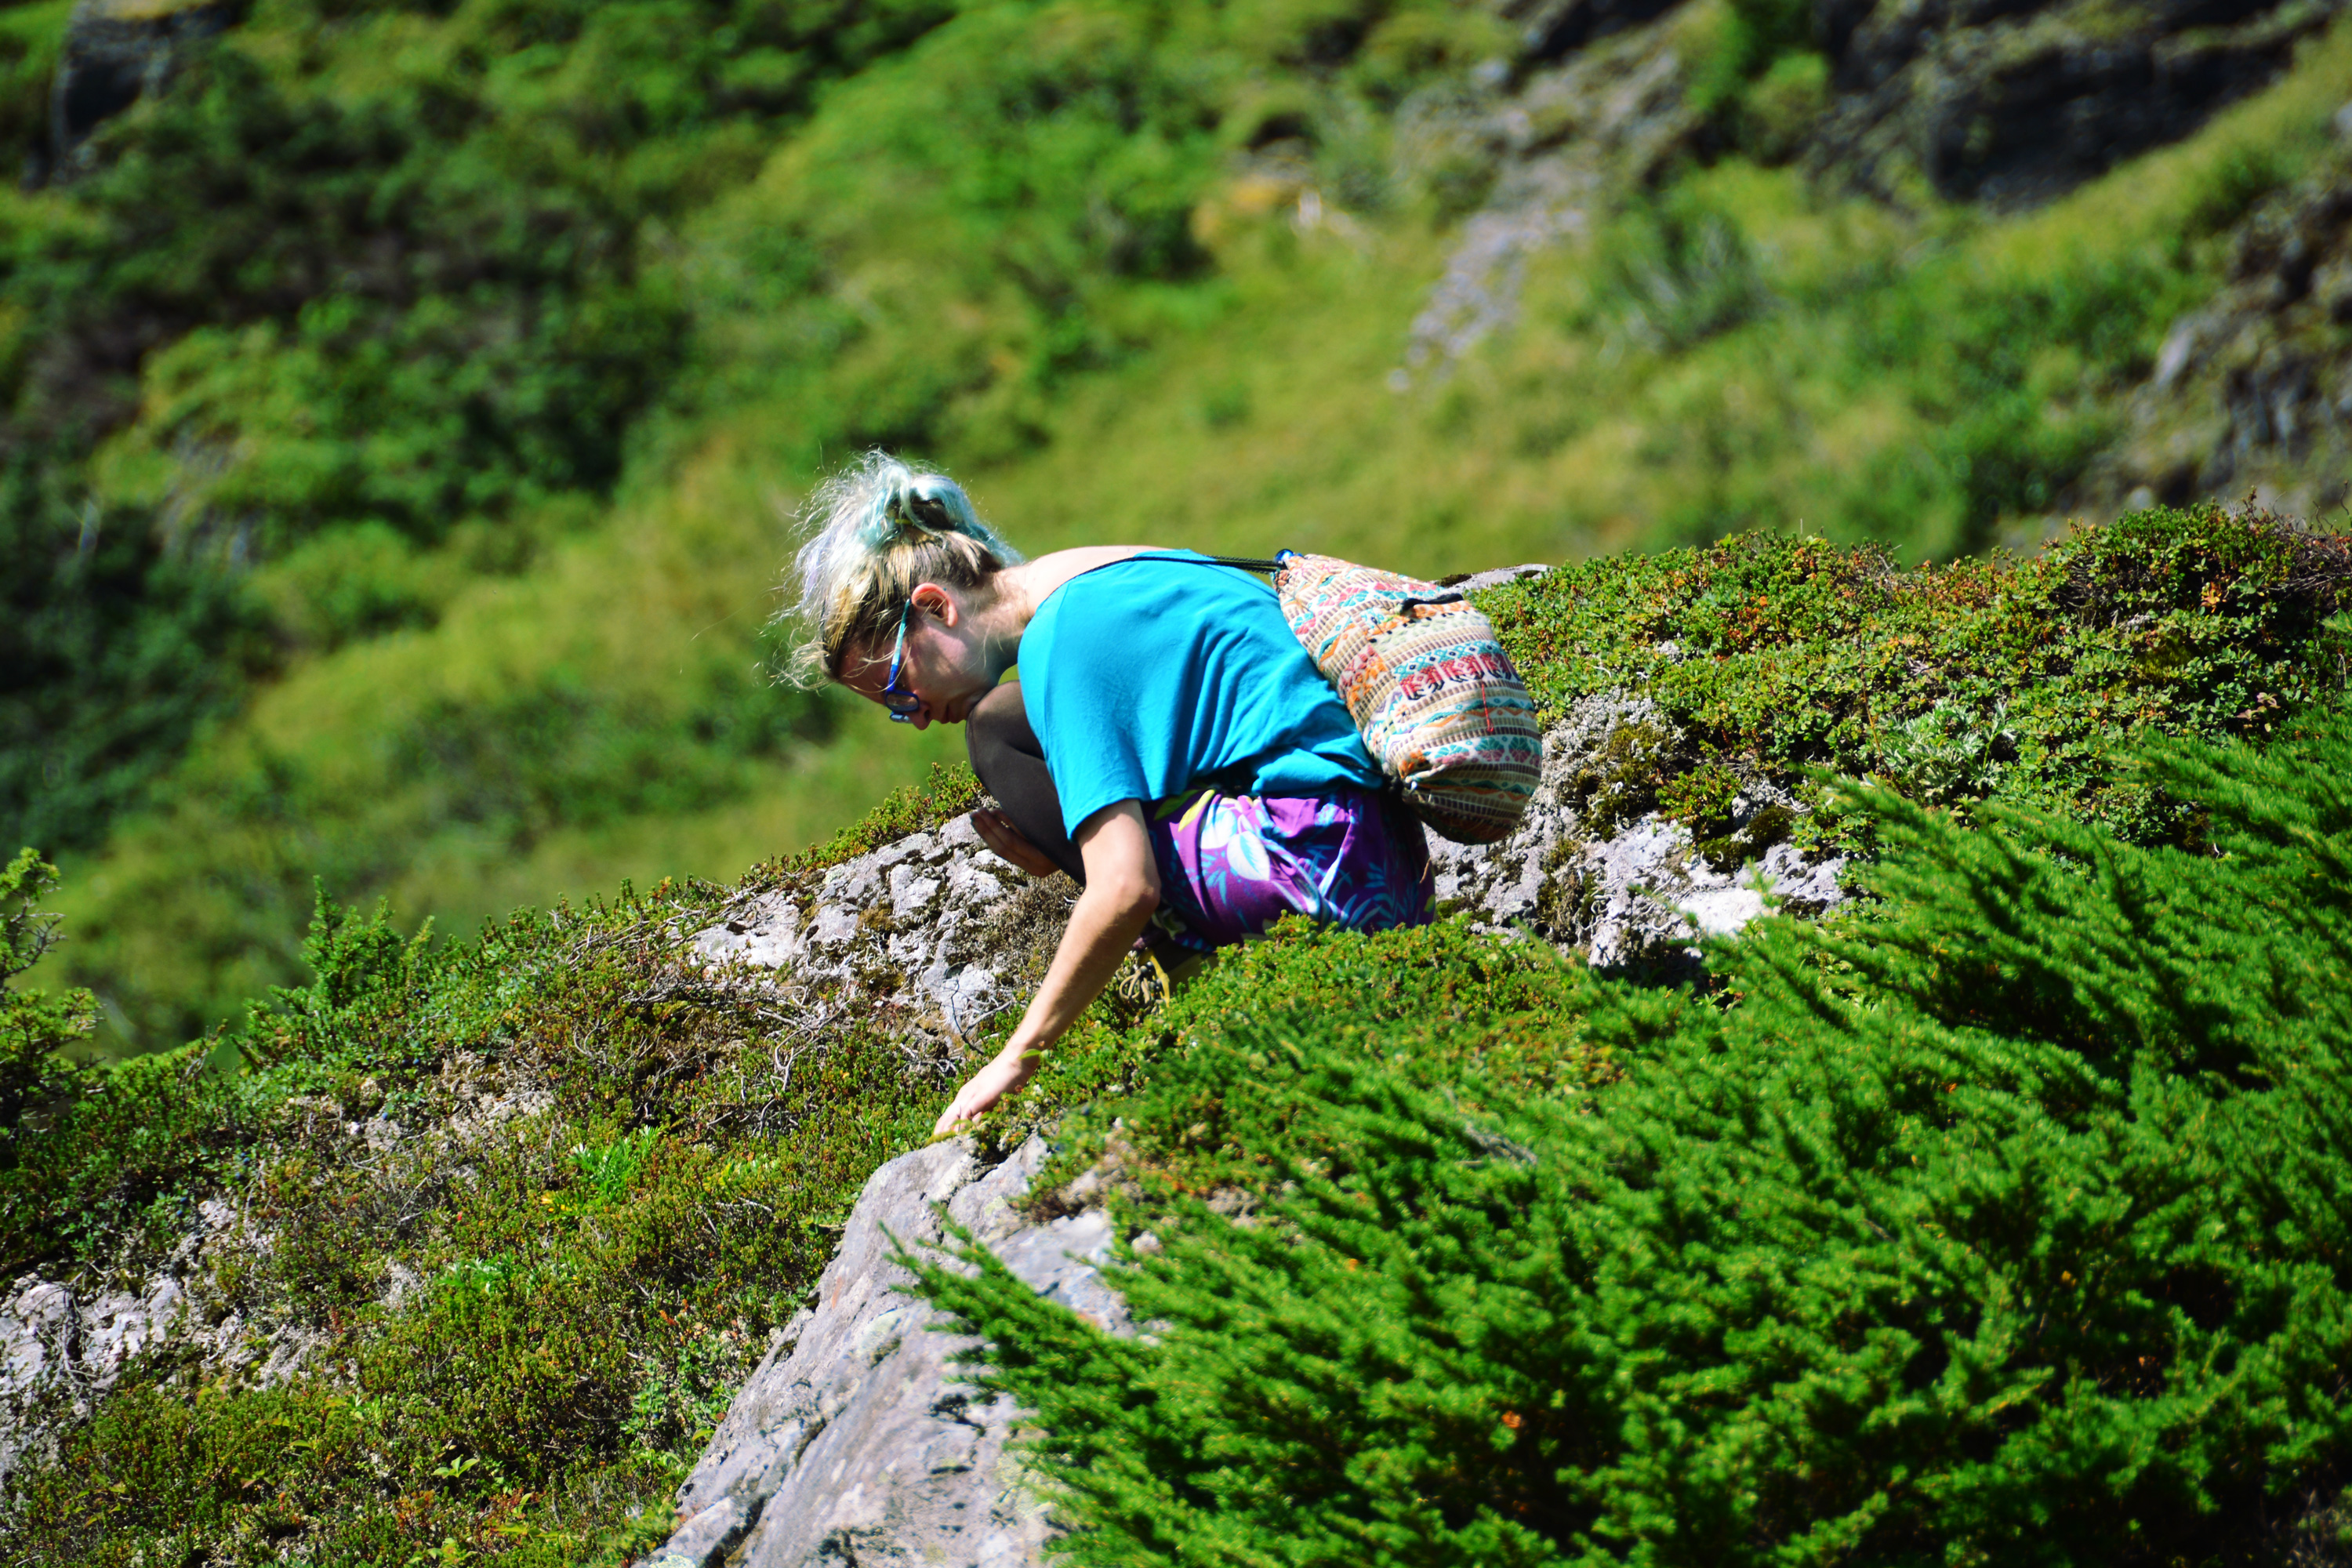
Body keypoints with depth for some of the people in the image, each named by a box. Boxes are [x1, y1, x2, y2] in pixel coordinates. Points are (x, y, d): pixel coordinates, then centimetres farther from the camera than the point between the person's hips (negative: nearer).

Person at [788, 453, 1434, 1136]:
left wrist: (1018, 1055, -10)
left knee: (997, 730, -8)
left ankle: (1200, 964, -7)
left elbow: (1126, 889, -20)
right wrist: (1066, 852, 13)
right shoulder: (1112, 573, 16)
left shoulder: (1060, 637, -12)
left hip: (1322, 862, -10)